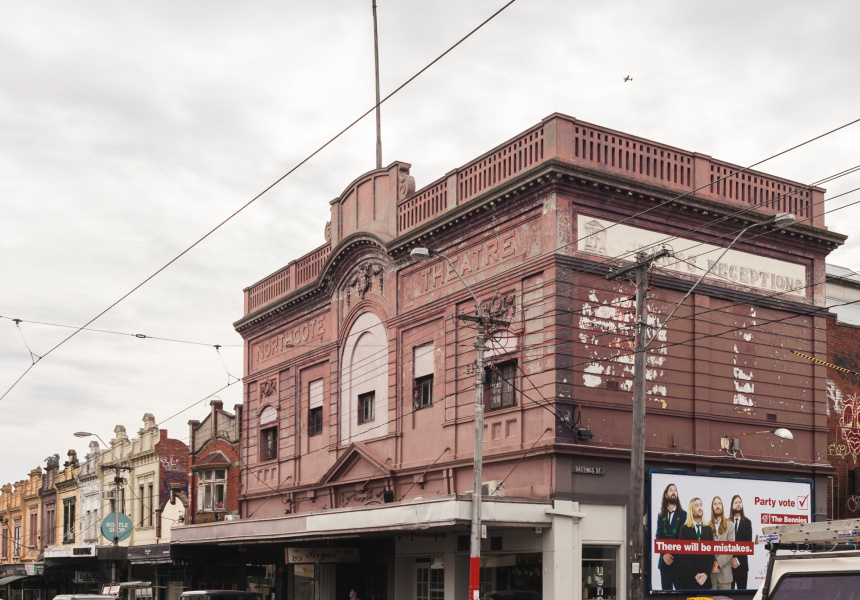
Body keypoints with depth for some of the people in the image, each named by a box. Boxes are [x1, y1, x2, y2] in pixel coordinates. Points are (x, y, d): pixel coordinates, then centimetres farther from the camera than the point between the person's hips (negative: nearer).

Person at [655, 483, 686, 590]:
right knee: (665, 590, 5)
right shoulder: (661, 515, 13)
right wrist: (664, 554, -9)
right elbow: (658, 536, 6)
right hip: (664, 561, 3)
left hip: (678, 561, -3)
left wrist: (673, 556, -10)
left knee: (680, 589, -5)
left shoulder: (683, 514, 3)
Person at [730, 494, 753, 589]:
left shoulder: (747, 522, 5)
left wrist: (737, 559, -6)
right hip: (728, 563, 0)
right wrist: (731, 559, -6)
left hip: (741, 563, 0)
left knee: (742, 588, 1)